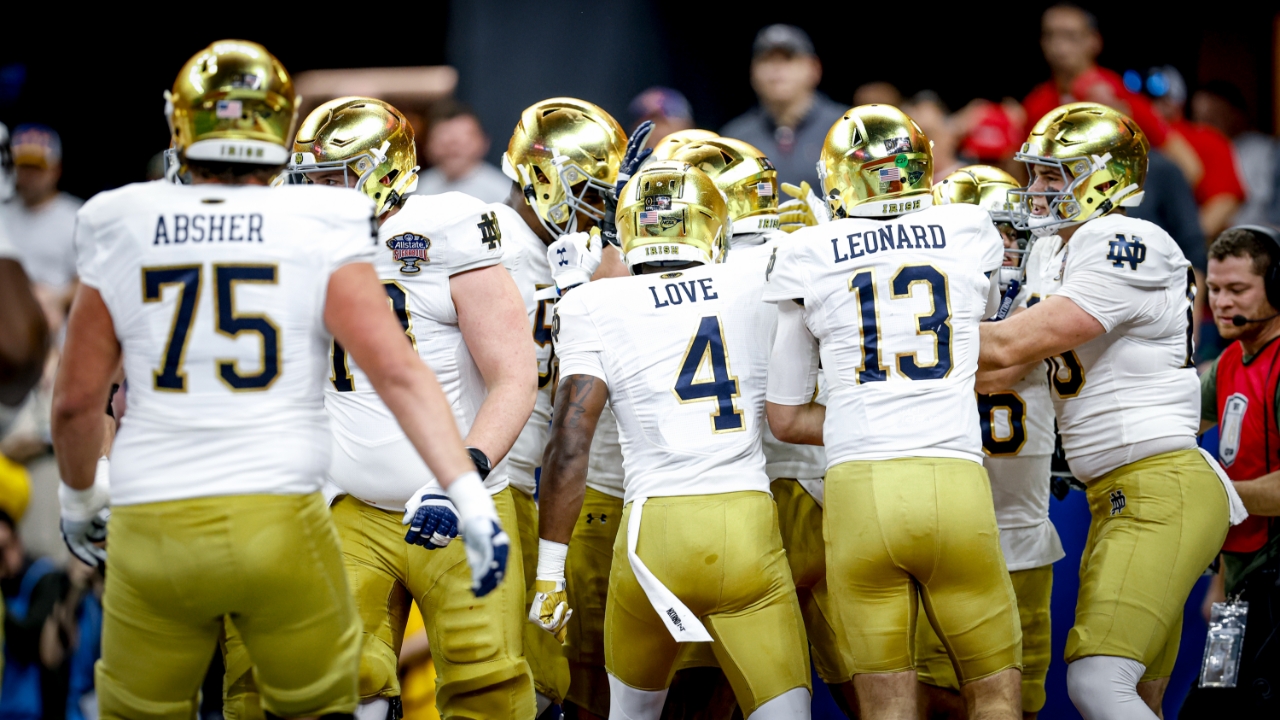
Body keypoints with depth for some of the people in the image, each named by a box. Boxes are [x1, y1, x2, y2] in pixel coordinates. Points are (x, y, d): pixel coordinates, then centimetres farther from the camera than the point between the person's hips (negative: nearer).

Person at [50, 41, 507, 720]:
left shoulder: (122, 238, 4)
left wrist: (79, 497, 27)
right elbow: (397, 371, -10)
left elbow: (75, 400, 10)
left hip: (152, 528, 1)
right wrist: (469, 495, -11)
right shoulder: (318, 236, -2)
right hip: (278, 517, -1)